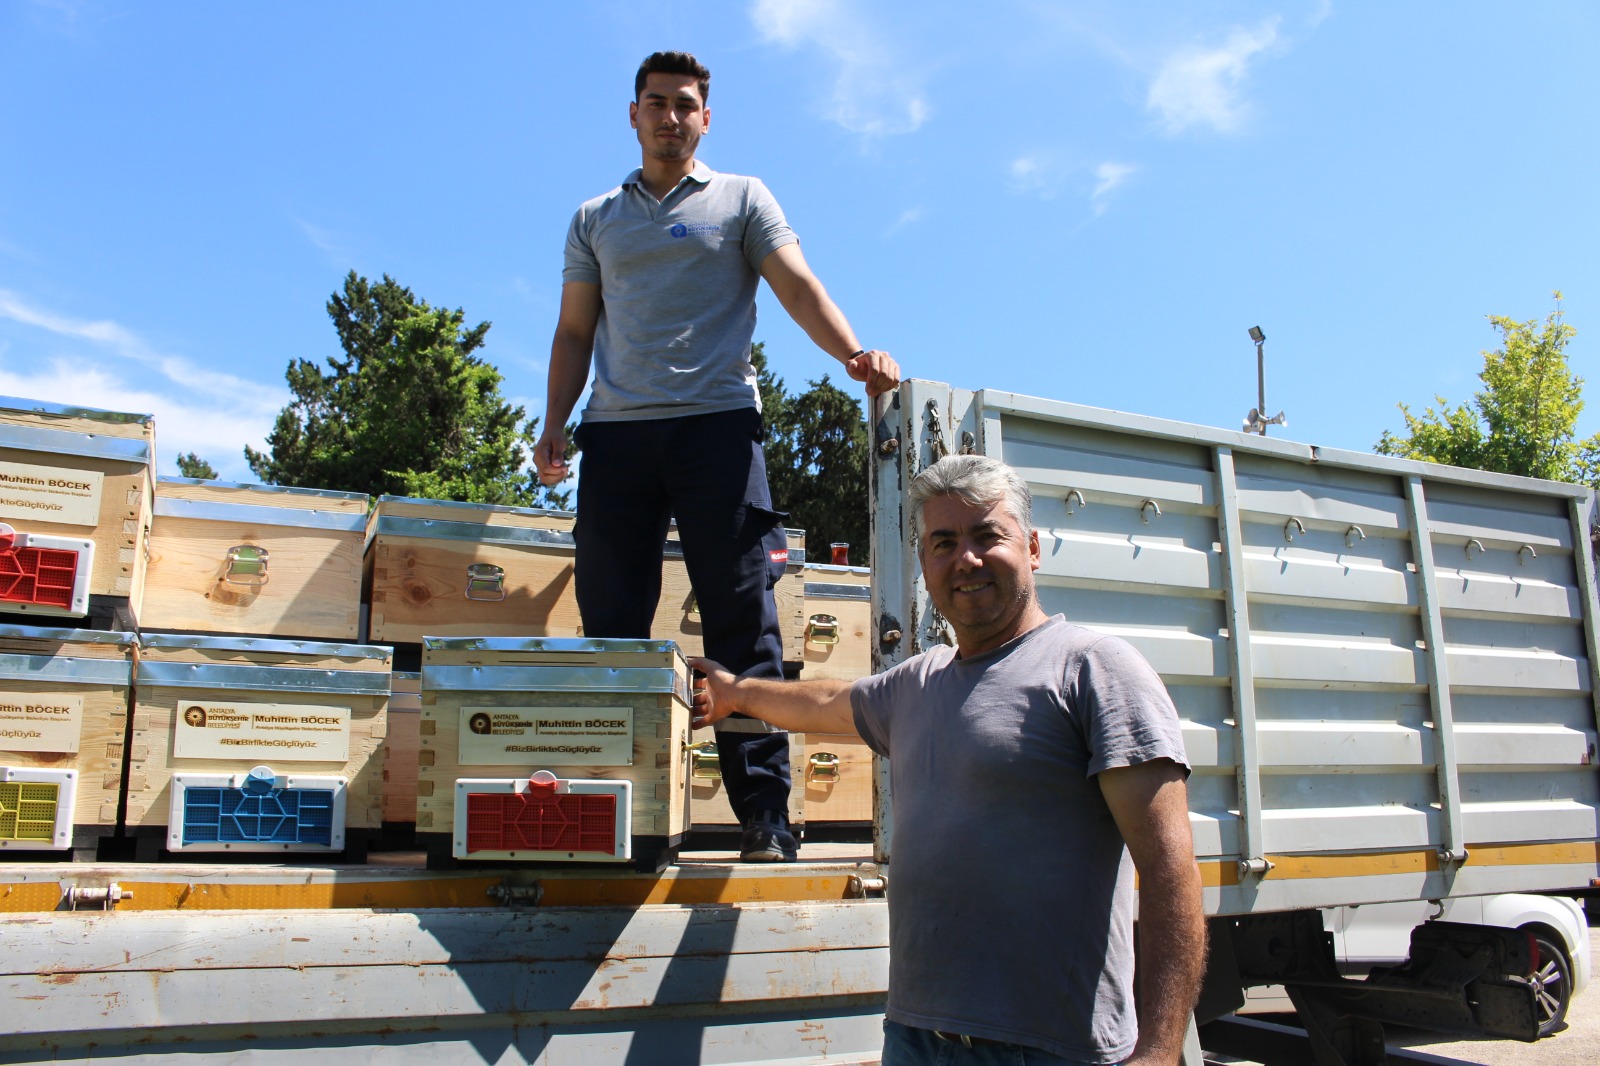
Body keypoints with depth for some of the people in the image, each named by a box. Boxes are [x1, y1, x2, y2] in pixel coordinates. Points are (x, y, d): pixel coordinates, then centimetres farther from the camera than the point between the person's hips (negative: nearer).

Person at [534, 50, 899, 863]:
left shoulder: (741, 200, 15)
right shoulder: (596, 220, 23)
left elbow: (797, 287, 2)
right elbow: (574, 333, 21)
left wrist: (854, 354, -17)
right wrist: (554, 424, 7)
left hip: (716, 421, -3)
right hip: (616, 430, 3)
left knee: (741, 620, -7)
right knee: (610, 622, 0)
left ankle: (764, 815, -5)